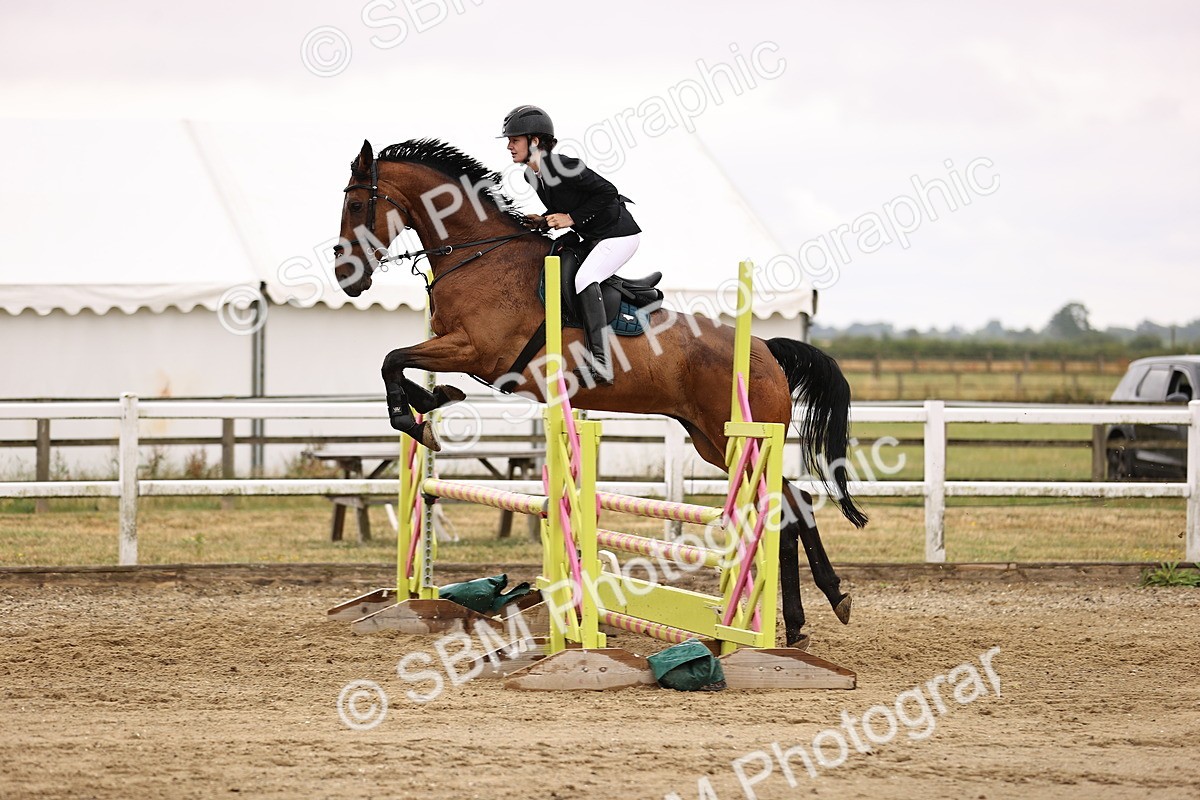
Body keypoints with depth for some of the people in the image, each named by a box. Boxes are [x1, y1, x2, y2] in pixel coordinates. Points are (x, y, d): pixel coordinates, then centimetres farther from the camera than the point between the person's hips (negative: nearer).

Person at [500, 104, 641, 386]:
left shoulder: (563, 167, -25)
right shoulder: (531, 176, 2)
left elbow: (607, 193, -22)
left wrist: (570, 219, -22)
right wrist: (544, 221, -3)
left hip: (619, 233, -10)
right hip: (591, 236, 10)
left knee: (585, 279, -28)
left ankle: (600, 363, -33)